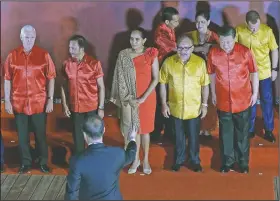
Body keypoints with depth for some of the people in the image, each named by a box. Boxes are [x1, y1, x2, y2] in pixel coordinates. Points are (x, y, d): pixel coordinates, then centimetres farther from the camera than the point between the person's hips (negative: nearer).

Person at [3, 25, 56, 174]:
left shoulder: (43, 55, -3)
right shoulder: (12, 56, -1)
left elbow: (51, 78, 0)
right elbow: (7, 79, 3)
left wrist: (50, 99, -4)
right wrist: (7, 101, 0)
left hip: (39, 103, -1)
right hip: (19, 103, 1)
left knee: (41, 134, 9)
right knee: (22, 135, 10)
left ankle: (43, 162, 23)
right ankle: (26, 162, 24)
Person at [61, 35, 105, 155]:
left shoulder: (94, 63, -9)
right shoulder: (67, 64, 0)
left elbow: (101, 87, -6)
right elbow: (64, 86, 9)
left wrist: (101, 108, -8)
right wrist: (64, 105, 4)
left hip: (92, 107, -3)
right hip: (75, 108, 3)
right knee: (77, 137, 11)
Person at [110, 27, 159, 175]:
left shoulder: (151, 54, -8)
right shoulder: (123, 55, -4)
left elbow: (155, 78, -7)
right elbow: (121, 79, -2)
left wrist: (143, 98, -13)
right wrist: (128, 98, -10)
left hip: (147, 97, -1)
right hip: (129, 98, 1)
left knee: (145, 128, 9)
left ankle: (145, 160, 23)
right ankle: (136, 159, 22)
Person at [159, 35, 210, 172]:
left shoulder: (200, 62, -10)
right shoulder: (168, 62, -9)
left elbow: (205, 85, -2)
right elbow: (163, 83, -1)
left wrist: (204, 104, -2)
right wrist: (164, 104, -2)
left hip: (194, 108, -1)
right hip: (175, 108, 1)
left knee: (193, 136, 13)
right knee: (178, 136, 17)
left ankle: (195, 160, 33)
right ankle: (179, 159, 36)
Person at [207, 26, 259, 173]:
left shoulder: (245, 52, -14)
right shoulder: (213, 53, -10)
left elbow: (254, 73, -2)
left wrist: (255, 93, 2)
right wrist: (213, 94, 11)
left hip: (242, 101, -1)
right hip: (223, 101, 1)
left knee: (242, 133, 13)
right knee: (226, 133, 13)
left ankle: (243, 161, 29)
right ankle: (227, 161, 30)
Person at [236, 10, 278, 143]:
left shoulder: (267, 31, -15)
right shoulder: (239, 31, -15)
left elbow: (274, 50, -3)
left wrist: (274, 69, 0)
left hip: (264, 72, 0)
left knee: (267, 100, 10)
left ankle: (268, 130, 24)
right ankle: (250, 129, 29)